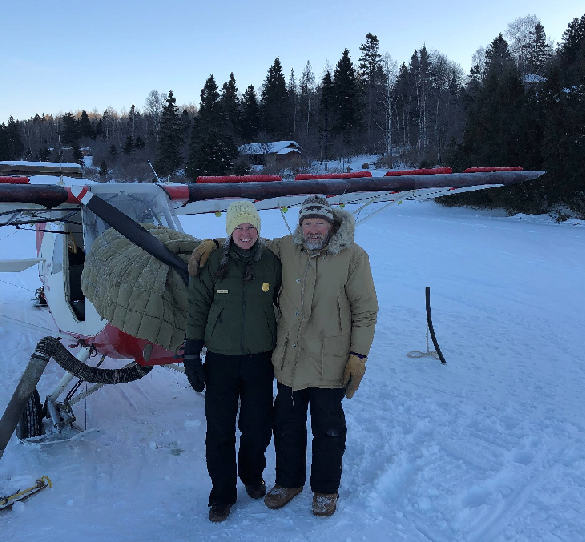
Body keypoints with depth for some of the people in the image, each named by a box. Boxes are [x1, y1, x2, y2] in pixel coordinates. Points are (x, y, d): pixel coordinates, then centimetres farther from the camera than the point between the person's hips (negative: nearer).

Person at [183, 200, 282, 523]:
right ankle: (222, 493, 26)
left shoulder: (272, 263, -1)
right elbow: (197, 309, 0)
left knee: (257, 426, 11)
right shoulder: (213, 264, -4)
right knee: (220, 429, 6)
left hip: (260, 359, 1)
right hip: (221, 359, -1)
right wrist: (191, 356, -1)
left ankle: (252, 477, 39)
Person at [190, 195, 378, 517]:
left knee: (328, 429, 13)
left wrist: (358, 356, -9)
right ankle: (289, 481, 42)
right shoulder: (284, 249, -1)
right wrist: (211, 245, 0)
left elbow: (365, 311, -6)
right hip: (289, 360, 3)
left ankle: (325, 489, 36)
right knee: (287, 424, 18)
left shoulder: (353, 257, -9)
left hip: (330, 363, -3)